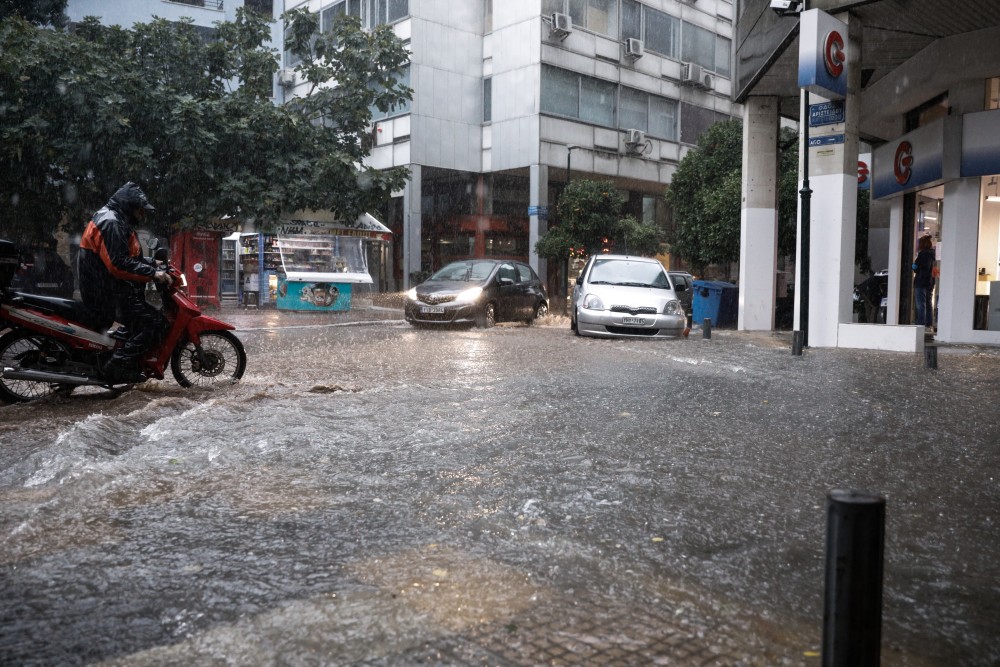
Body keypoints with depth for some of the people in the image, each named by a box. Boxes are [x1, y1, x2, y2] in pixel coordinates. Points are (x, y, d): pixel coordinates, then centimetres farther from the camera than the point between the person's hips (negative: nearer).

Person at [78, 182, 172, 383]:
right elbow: (119, 264, -25)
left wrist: (154, 266, 12)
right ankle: (118, 365, -20)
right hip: (111, 293, -11)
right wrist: (153, 273, -23)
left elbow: (130, 256, 24)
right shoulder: (111, 223, -15)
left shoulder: (116, 220, 20)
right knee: (156, 321, -18)